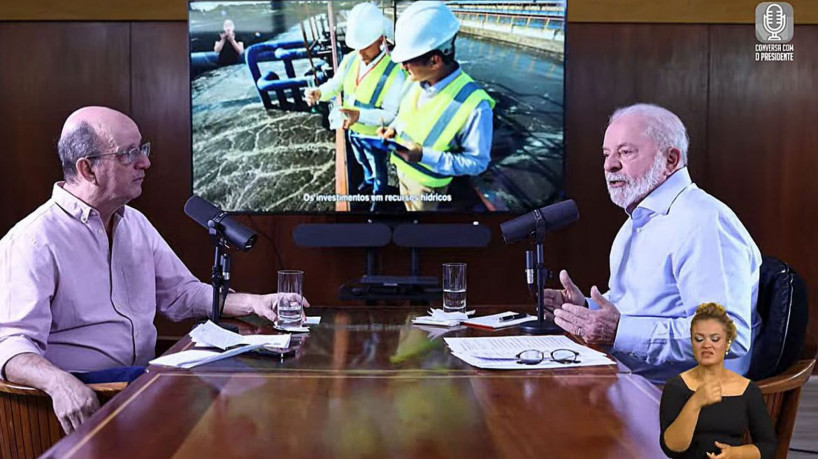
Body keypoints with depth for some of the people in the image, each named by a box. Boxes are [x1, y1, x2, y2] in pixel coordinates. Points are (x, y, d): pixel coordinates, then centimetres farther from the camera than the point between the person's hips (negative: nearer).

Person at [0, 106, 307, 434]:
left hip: (143, 374, 8)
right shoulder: (32, 241, -10)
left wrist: (253, 303, 6)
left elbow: (180, 293, 22)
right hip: (81, 392, -8)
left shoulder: (136, 224, 16)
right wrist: (61, 383, -39)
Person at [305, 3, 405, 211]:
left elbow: (391, 114, -29)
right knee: (363, 162, 35)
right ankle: (369, 179, 65)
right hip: (353, 131, 5)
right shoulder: (350, 59, -17)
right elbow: (335, 84, -2)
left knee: (379, 170, 24)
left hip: (375, 137, -5)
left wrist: (360, 115, -44)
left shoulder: (394, 73, -34)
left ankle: (379, 192, 53)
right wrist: (318, 92, -25)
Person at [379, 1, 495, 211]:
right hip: (402, 167, 6)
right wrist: (394, 129, -14)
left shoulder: (474, 106, -36)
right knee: (408, 207, 30)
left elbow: (478, 162, -28)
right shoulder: (416, 80, -14)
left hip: (427, 182, -6)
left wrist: (425, 156, -35)